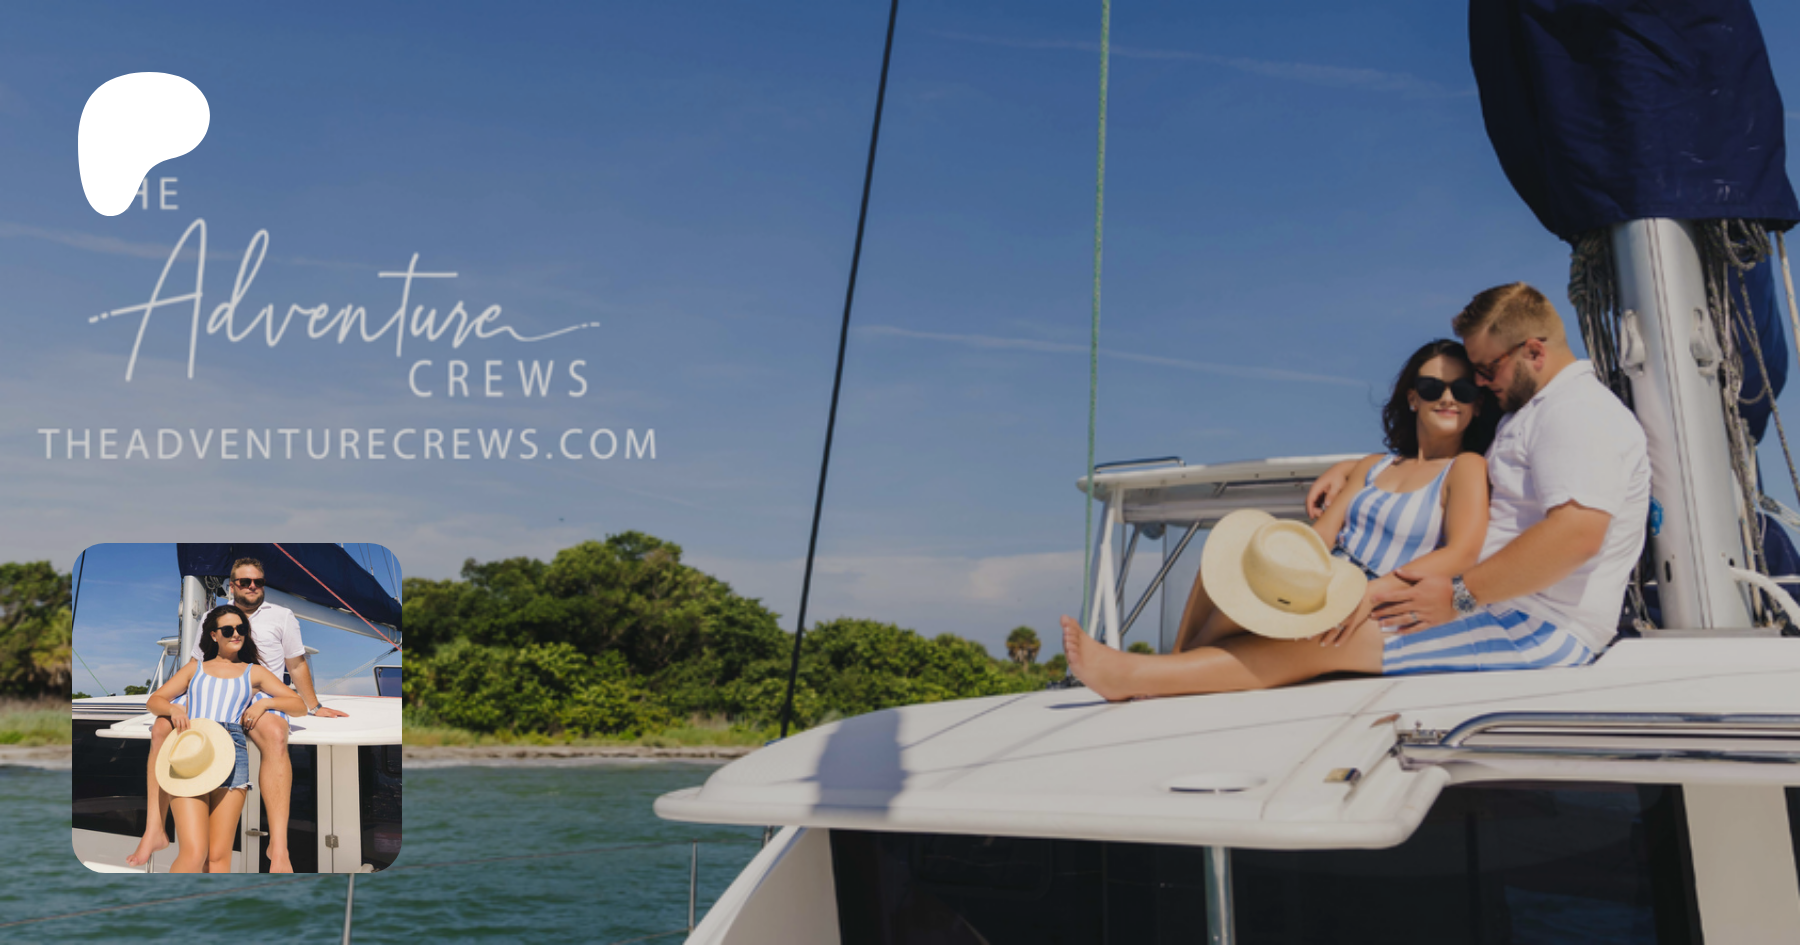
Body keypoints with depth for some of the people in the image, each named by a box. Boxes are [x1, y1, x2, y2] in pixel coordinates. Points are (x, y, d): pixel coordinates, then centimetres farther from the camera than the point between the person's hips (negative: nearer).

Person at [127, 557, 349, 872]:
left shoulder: (281, 616, 16)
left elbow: (296, 664, 18)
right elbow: (194, 665, 25)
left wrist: (313, 707, 16)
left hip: (260, 692, -3)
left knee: (275, 736, -39)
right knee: (161, 728, -28)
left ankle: (279, 848, -45)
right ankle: (154, 832, -24)